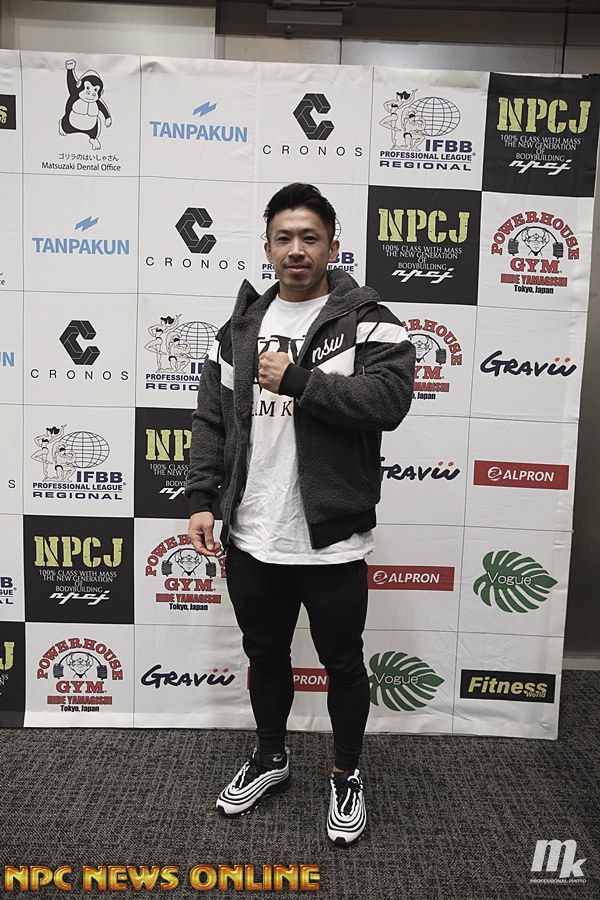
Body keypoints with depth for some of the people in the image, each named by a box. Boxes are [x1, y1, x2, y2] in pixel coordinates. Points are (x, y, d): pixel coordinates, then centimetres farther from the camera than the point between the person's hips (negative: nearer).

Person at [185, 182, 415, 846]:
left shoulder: (367, 320, -6)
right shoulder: (241, 327, 8)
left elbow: (389, 399, -22)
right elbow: (211, 421, 7)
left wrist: (295, 379, -21)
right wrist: (202, 500, -2)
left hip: (331, 541, -4)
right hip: (250, 539, 5)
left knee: (343, 663, 14)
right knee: (264, 654, 22)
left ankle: (347, 775, 39)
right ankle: (271, 758, 47)